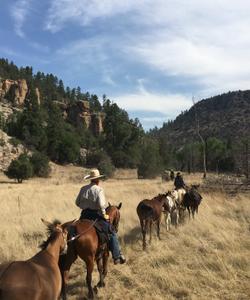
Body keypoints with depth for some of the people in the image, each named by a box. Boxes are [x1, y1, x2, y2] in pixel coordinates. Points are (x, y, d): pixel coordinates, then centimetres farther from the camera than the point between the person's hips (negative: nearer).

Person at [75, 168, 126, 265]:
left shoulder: (83, 189, 6)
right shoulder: (99, 189, -12)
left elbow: (77, 202, 11)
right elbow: (101, 204, -22)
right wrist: (104, 215, -10)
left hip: (84, 215, 6)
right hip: (95, 215, -5)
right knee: (112, 234, 4)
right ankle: (117, 257, 2)